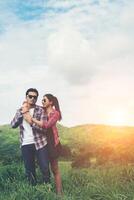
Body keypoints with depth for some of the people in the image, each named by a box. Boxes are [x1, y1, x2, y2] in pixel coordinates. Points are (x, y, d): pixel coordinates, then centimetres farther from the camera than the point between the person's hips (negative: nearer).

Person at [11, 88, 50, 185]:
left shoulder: (40, 110, -1)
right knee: (29, 170, 10)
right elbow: (13, 125, -4)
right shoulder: (20, 110, 9)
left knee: (45, 168, 1)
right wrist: (22, 113, -14)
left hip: (40, 143, -2)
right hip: (25, 145, 3)